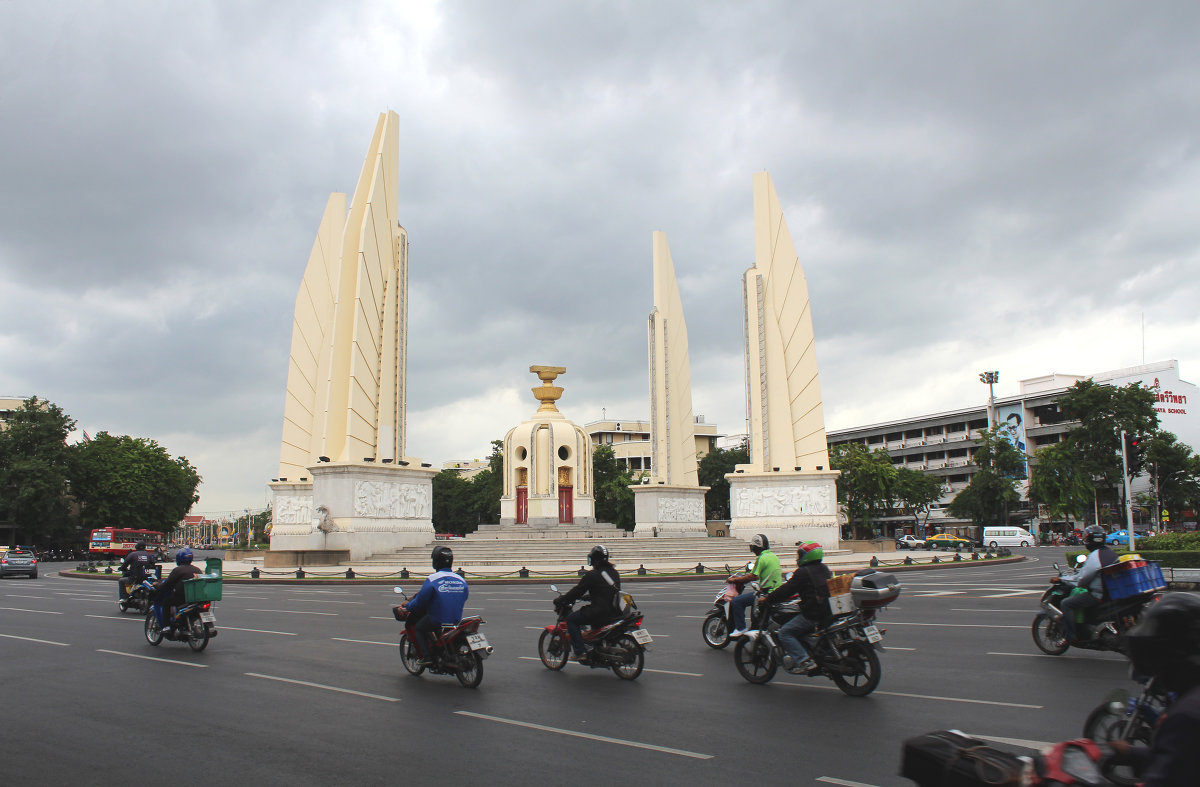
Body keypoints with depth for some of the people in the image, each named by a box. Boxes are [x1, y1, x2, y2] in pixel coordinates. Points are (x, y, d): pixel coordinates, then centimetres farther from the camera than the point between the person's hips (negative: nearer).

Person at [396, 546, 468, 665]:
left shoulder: (431, 580, -15)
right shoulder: (461, 580, -1)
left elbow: (420, 601, -9)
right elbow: (464, 598, 11)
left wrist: (407, 606, 10)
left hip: (436, 621, -5)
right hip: (457, 621, 5)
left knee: (418, 627, 20)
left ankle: (427, 656, 7)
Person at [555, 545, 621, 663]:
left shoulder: (592, 575, -9)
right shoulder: (614, 572, 14)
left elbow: (577, 591, -6)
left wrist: (560, 601, 7)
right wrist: (588, 596, 37)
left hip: (601, 611, -8)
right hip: (615, 612, 8)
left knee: (571, 619, 3)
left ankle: (580, 652, -8)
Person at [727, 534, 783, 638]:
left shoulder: (761, 558, -14)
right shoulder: (773, 556, 14)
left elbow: (753, 576, -18)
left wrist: (735, 579, -8)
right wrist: (745, 576, 26)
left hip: (767, 592, -10)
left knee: (736, 601, -10)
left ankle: (740, 628, -9)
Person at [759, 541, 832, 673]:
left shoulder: (803, 572, -12)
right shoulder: (824, 569, 13)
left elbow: (787, 590, -12)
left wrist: (767, 599, -2)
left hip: (812, 615, -9)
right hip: (827, 612, 9)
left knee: (785, 632, -5)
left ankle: (804, 661, -15)